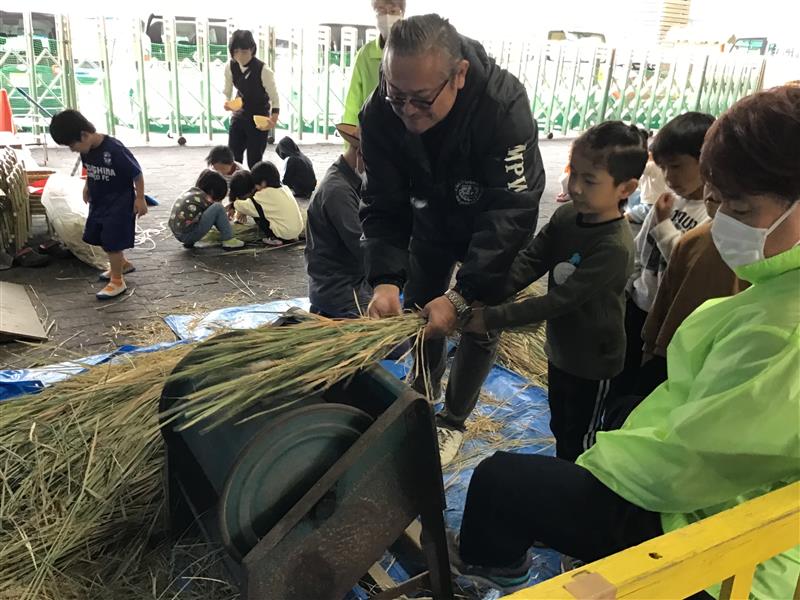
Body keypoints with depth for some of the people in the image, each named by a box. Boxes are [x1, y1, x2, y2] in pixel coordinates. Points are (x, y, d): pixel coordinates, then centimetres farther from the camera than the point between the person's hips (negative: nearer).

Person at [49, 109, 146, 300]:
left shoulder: (114, 149, -26)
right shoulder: (86, 150, -4)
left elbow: (137, 173, -19)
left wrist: (140, 199, -17)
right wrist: (87, 186, 8)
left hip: (119, 202, -8)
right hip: (98, 201, 8)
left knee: (113, 241, -5)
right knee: (98, 237, 18)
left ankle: (117, 282, 9)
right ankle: (123, 264, 39)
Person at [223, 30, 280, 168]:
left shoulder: (263, 70, -22)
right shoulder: (230, 67, -8)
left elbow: (275, 98, -16)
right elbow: (227, 92, 6)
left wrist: (273, 120, -33)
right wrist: (227, 102, -17)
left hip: (259, 118, -4)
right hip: (240, 116, 5)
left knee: (254, 161, -2)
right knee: (232, 157, 4)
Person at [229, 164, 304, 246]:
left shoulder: (266, 194, -12)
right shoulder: (284, 188, 11)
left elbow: (248, 206, -6)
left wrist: (236, 203, 15)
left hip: (284, 233, -7)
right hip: (298, 230, 8)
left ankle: (274, 239, 3)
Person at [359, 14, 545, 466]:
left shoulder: (504, 106, -38)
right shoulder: (381, 113, -26)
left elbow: (511, 214, -38)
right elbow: (384, 206, -20)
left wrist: (461, 296, -44)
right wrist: (385, 279, -36)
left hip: (495, 229, -3)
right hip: (431, 220, 4)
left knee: (479, 325, 1)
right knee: (419, 311, 13)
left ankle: (453, 422, 24)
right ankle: (422, 396, 41)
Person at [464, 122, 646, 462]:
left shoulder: (614, 247, -30)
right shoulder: (566, 217, -8)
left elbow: (559, 300, -32)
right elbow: (528, 263, -13)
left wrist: (492, 319, -32)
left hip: (592, 360, -7)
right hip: (560, 348, 7)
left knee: (579, 441, 16)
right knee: (559, 427, 27)